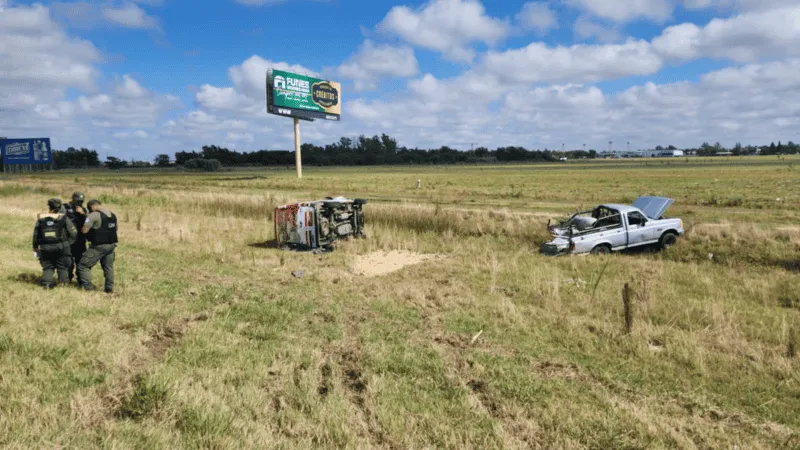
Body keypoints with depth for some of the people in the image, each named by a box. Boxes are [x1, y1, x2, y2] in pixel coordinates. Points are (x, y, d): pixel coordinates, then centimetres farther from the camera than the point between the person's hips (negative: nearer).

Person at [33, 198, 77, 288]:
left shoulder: (41, 219, 0)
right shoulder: (63, 218, -7)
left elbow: (35, 235, 7)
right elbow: (74, 233, -7)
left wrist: (35, 247, 19)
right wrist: (68, 243, 5)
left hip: (45, 248, 2)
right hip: (61, 247, -2)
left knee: (47, 267, 16)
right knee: (62, 267, 12)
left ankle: (47, 283, 4)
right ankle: (63, 283, 10)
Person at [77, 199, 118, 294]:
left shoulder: (94, 215, -12)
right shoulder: (113, 215, 11)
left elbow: (84, 230, -14)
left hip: (99, 246, -7)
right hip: (111, 245, 7)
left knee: (83, 266, 3)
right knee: (108, 267, 17)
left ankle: (88, 288, -2)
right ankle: (109, 289, 16)